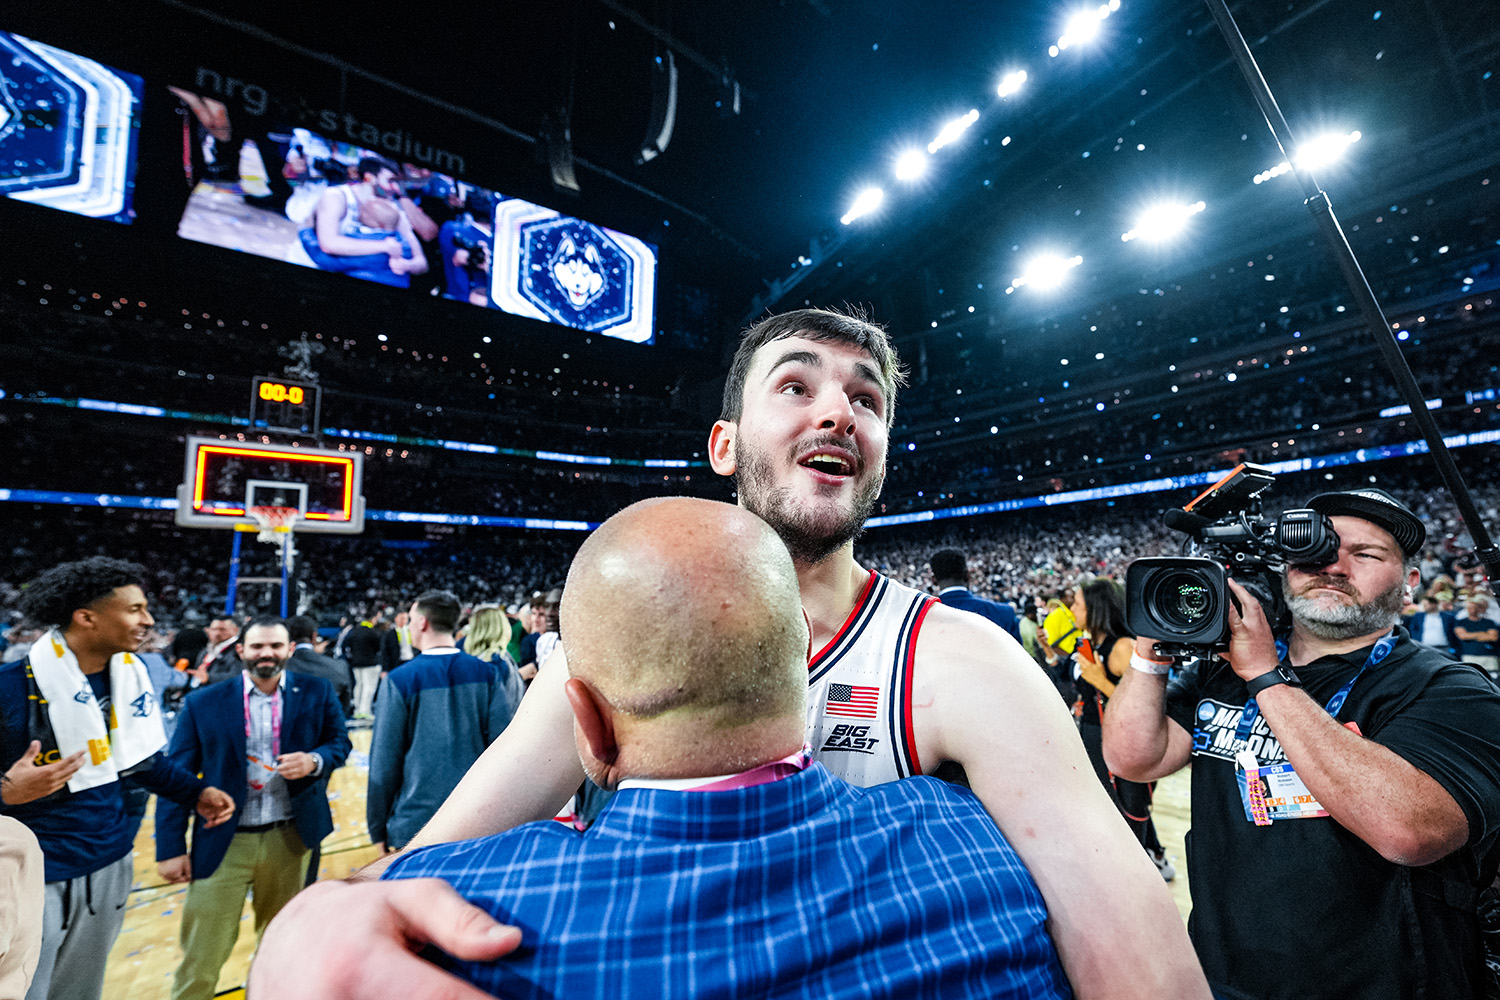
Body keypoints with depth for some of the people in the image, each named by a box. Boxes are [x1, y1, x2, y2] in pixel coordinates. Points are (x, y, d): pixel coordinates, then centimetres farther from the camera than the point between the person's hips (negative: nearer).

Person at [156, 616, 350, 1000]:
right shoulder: (202, 703, -5)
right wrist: (170, 848, -2)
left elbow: (339, 742, 4)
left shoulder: (317, 692, -3)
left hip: (290, 837, 2)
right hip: (224, 842, -1)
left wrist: (314, 761, -18)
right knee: (202, 951, 5)